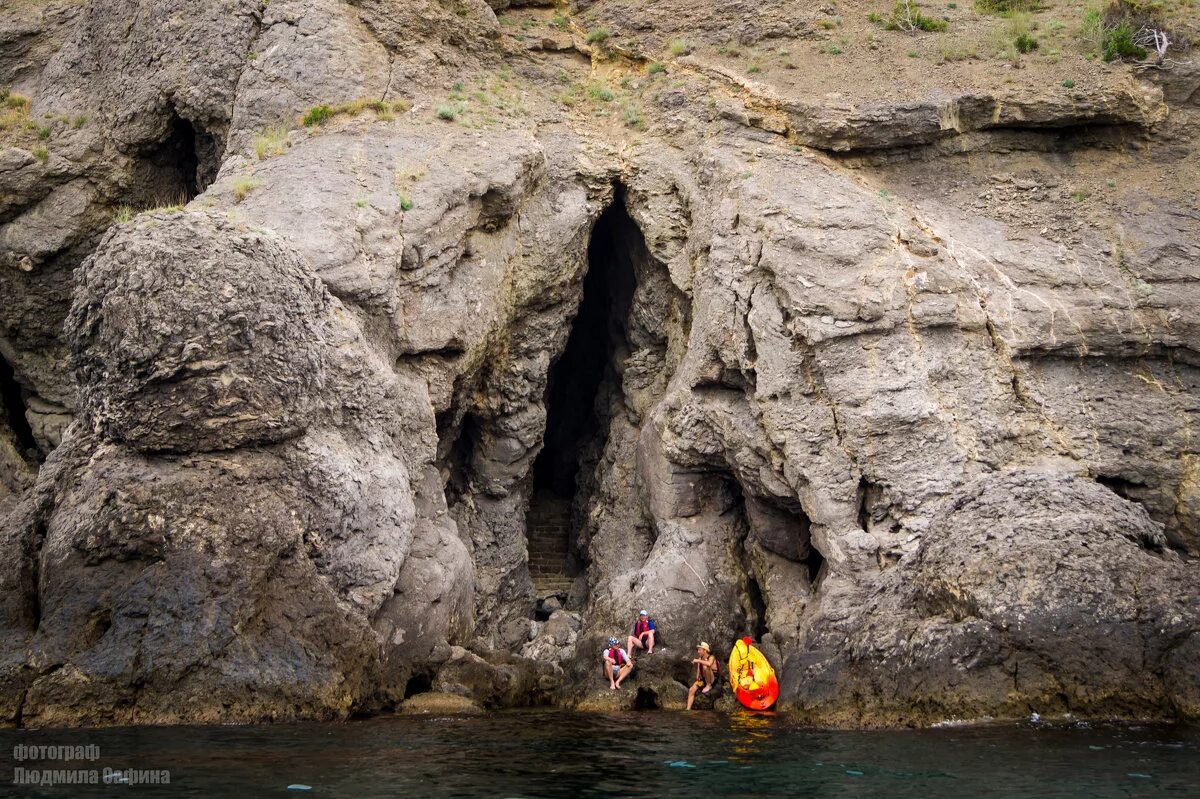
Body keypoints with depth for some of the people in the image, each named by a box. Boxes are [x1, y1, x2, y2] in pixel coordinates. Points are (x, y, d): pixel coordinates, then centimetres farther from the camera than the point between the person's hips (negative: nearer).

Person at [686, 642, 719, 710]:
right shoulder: (700, 658, 6)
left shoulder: (711, 657, -15)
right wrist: (698, 676, -8)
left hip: (713, 679, -7)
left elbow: (709, 664, -39)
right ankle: (688, 709, -8)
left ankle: (709, 685, -17)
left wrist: (698, 661, -32)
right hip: (703, 679, 7)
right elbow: (698, 669, 10)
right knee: (691, 690, -8)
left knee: (705, 667, -34)